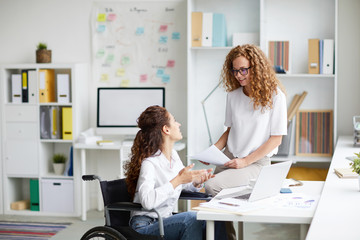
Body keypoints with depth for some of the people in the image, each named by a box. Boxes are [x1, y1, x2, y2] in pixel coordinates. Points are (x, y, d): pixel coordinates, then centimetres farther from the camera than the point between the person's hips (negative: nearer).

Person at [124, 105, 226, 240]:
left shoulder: (173, 155, 7)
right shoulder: (149, 163, -20)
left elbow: (184, 185, 22)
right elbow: (147, 201, -36)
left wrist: (197, 182, -1)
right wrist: (177, 180, -32)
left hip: (165, 221, 8)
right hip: (145, 225, -8)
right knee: (190, 218, -31)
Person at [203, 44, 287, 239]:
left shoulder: (275, 95, -9)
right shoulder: (233, 95, 7)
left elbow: (276, 138, -9)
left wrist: (245, 161, -15)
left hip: (256, 162, -6)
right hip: (228, 158, 6)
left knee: (212, 187, -25)